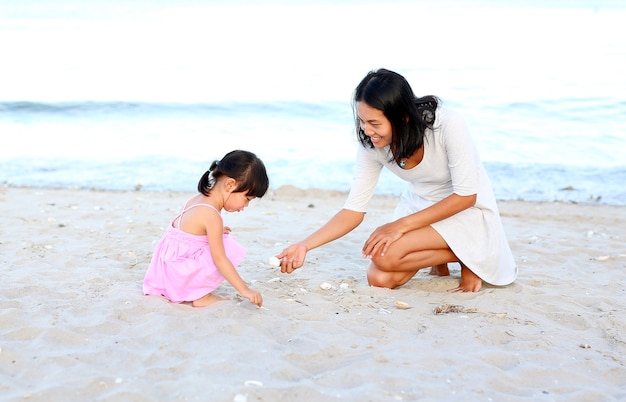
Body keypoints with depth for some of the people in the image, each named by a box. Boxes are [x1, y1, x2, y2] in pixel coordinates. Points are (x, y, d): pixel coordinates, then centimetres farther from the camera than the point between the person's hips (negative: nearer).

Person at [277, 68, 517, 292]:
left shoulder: (448, 125, -32)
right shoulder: (371, 144, -17)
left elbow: (466, 195, -22)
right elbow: (354, 210, -12)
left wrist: (402, 225, -25)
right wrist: (305, 245, -25)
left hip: (466, 210, -5)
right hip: (420, 205, 5)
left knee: (386, 256, -24)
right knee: (379, 279, -10)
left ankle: (467, 255, -2)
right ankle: (439, 261, 16)